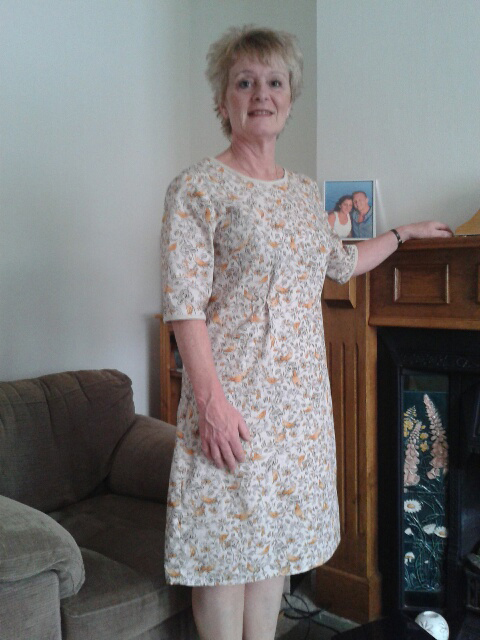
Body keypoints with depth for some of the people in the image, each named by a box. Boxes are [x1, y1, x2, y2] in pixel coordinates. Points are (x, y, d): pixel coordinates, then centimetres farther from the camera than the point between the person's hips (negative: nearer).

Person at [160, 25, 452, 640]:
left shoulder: (304, 192, 12)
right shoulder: (196, 188, -8)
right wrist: (211, 399, -21)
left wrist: (402, 233, 36)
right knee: (225, 543, 2)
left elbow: (342, 261, 29)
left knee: (273, 535, 15)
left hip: (299, 395, 6)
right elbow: (184, 303, -14)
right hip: (233, 393, -6)